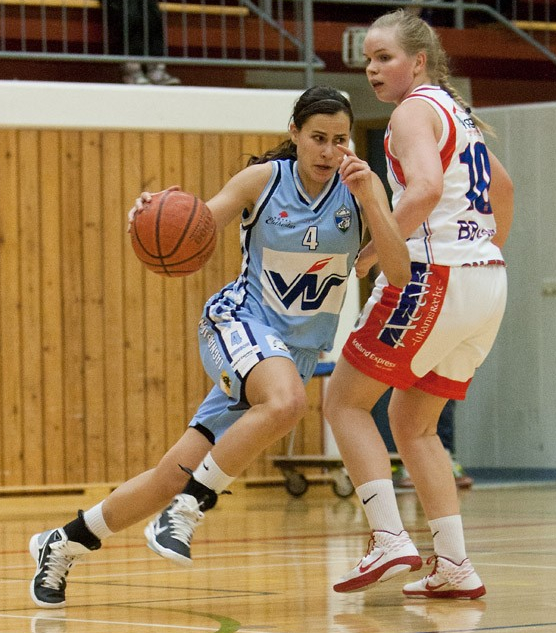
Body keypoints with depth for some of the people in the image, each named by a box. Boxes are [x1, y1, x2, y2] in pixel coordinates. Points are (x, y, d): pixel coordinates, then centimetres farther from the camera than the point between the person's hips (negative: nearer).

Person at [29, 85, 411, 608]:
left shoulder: (361, 188, -5)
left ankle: (63, 544, 17)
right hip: (239, 322, -3)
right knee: (286, 401, -38)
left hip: (297, 349, 3)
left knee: (178, 473, -1)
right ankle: (186, 511, -23)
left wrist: (368, 200, -26)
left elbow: (399, 273, -14)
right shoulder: (262, 179, -8)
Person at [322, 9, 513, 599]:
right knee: (412, 422, 16)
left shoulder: (414, 111, -7)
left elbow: (426, 188, -25)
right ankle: (454, 567, 10)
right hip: (486, 282, 9)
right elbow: (502, 186, 35)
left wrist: (376, 250, -16)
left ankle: (389, 540, -10)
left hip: (436, 275, -9)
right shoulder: (456, 112, 21)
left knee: (344, 399, 1)